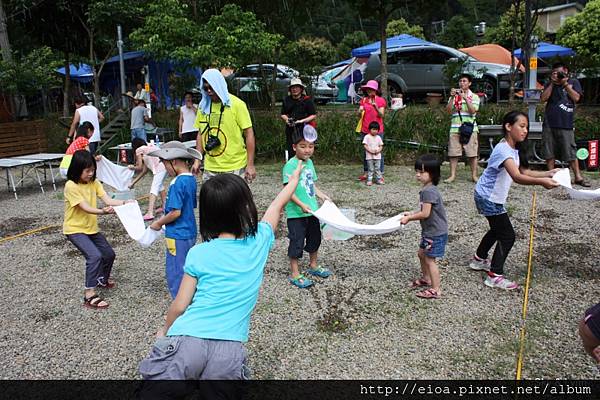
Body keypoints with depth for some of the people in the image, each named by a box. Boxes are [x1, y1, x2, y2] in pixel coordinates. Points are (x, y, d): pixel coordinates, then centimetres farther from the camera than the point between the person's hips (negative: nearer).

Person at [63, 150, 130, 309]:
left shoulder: (94, 182, -2)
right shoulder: (71, 186, -21)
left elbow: (108, 200, -11)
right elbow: (85, 207, -28)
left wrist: (125, 203, -28)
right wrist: (102, 211, -45)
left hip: (91, 227, 7)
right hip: (75, 229, -7)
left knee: (109, 254, 15)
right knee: (94, 256, -24)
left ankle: (102, 280, 44)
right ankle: (89, 295, -17)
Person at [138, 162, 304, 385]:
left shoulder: (198, 254, 2)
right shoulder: (259, 241, 6)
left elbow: (180, 306, 7)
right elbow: (277, 206, 24)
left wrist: (165, 331, 27)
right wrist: (294, 179, 42)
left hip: (186, 340, -1)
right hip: (228, 349, 2)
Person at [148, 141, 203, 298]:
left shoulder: (178, 183, -21)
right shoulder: (191, 179, 6)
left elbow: (176, 212, -23)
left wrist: (159, 223, -9)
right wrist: (167, 209, 15)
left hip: (178, 235, -9)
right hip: (190, 232, 9)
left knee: (175, 273, 3)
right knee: (186, 270, 20)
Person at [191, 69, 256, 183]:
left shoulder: (236, 104, -6)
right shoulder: (203, 107, 8)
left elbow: (249, 134, -7)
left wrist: (250, 165, -11)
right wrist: (197, 160, 10)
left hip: (234, 168, -4)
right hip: (210, 168, 4)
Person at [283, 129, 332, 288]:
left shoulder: (309, 162, 7)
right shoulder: (290, 165, -17)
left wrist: (321, 195, 5)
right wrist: (301, 205, -28)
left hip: (312, 210, 8)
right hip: (296, 213, -8)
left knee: (314, 238, 21)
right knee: (297, 242, 1)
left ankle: (314, 266, 41)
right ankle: (295, 275, 13)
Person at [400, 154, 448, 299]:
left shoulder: (429, 191, -24)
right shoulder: (427, 189, 7)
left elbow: (425, 214, -26)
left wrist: (409, 218, -15)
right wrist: (411, 214, 6)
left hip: (436, 233, -10)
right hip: (429, 231, 10)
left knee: (430, 259, -1)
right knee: (422, 253, 22)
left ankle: (435, 290, 9)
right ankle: (426, 278, 41)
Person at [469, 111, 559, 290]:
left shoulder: (515, 149, 6)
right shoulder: (503, 150, -27)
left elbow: (524, 171, 5)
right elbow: (517, 177, -39)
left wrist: (547, 174, -6)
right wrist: (541, 182, -48)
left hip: (493, 198, 10)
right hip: (488, 198, -10)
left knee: (497, 230, 26)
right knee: (508, 235, -5)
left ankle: (479, 259, 45)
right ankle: (494, 276, 2)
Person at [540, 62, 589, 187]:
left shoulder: (573, 82, 11)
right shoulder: (549, 84, 16)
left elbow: (576, 98, -3)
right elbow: (543, 98, 2)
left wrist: (565, 83, -5)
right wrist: (553, 83, -2)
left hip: (566, 124, -2)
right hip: (549, 123, 3)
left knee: (570, 151, -5)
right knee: (549, 152, 4)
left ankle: (578, 177, -1)